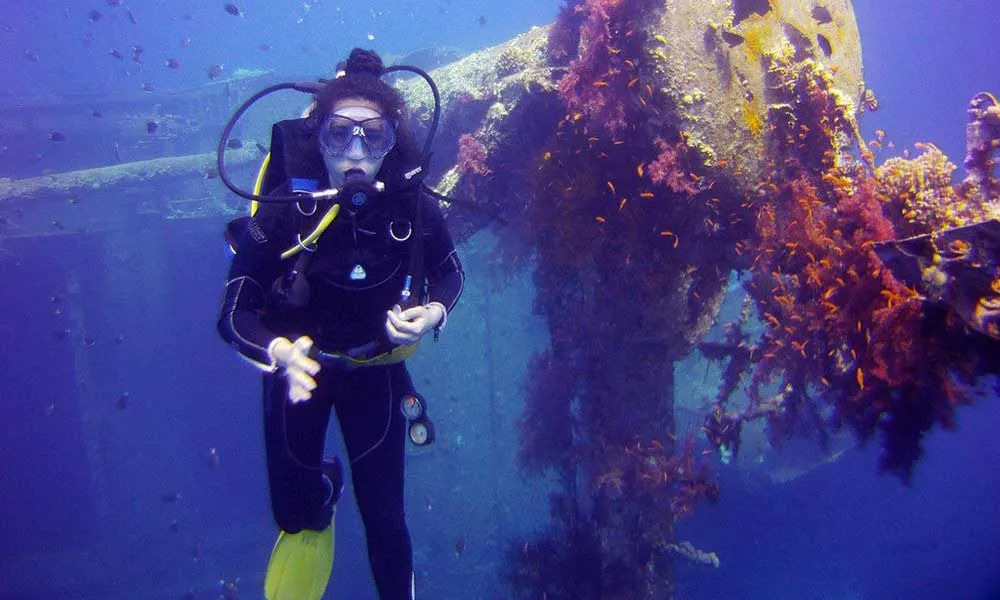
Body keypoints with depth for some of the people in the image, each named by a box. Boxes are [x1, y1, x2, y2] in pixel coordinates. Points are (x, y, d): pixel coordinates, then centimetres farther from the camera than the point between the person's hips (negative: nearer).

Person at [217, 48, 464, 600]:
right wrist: (279, 352, -43)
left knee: (384, 519, 6)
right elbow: (233, 317, -23)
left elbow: (451, 275, -3)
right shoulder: (282, 214, -28)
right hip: (299, 365, 0)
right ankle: (322, 493, 50)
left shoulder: (413, 206, -23)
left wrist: (434, 314, -25)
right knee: (294, 513, 13)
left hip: (374, 368, 1)